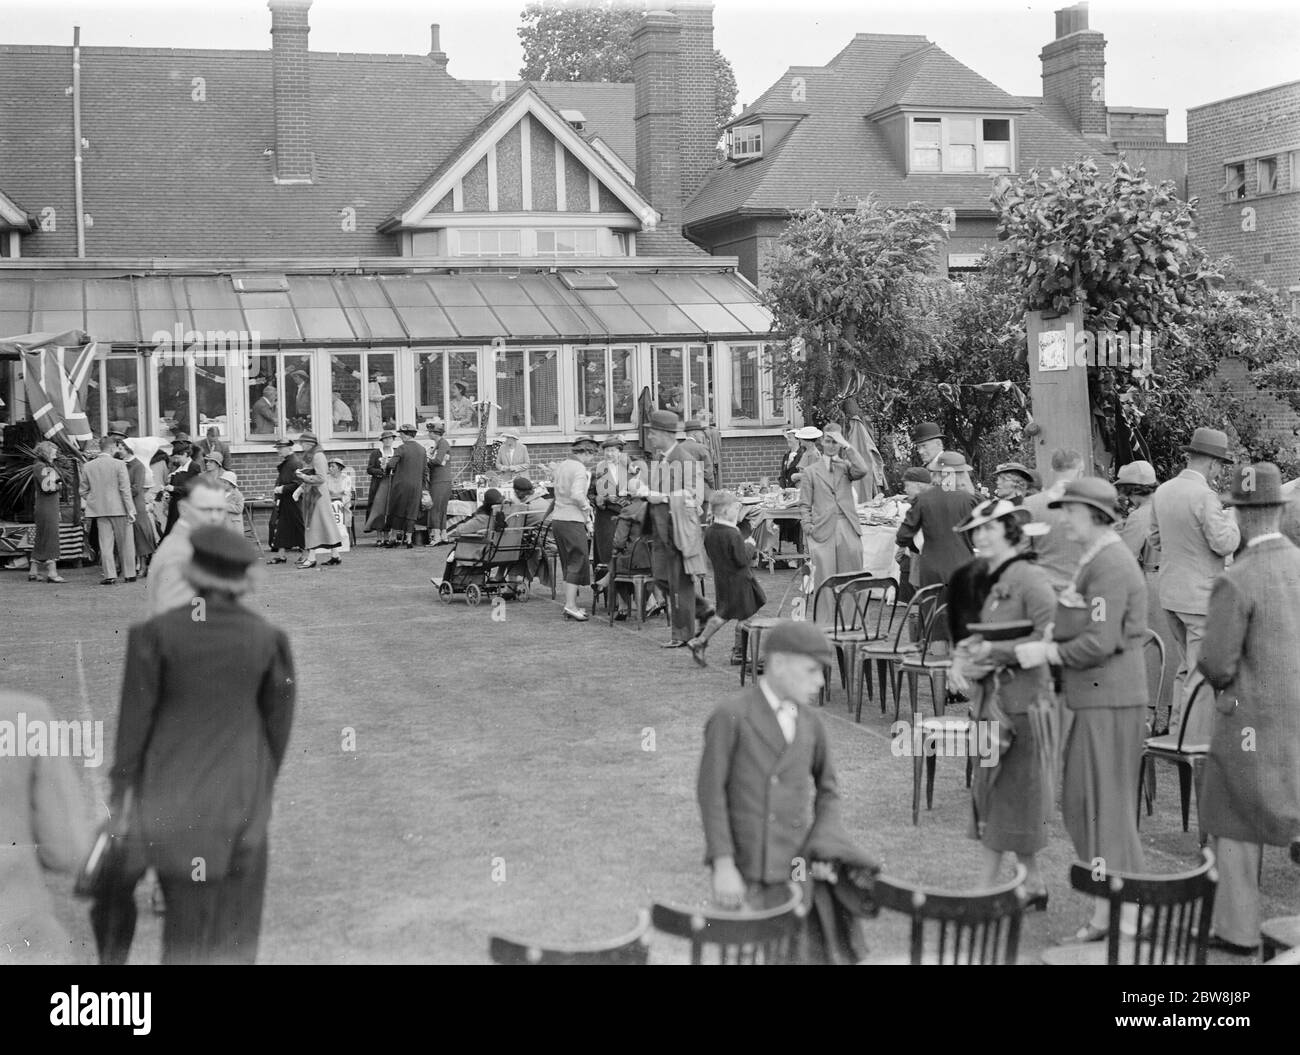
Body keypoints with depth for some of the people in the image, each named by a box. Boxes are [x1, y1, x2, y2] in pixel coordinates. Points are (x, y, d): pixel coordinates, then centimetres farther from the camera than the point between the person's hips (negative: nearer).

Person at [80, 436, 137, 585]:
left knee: (105, 544, 5)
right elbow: (125, 489, -10)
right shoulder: (118, 464, -9)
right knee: (125, 543, 7)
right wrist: (130, 511, -8)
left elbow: (84, 490, 9)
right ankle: (129, 574, 13)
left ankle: (109, 575, 0)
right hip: (119, 509, -3)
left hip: (99, 510, 3)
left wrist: (85, 507, 21)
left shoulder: (87, 466, 4)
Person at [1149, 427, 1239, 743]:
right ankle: (1194, 744, -1)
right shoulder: (1204, 496, -18)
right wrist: (1230, 517, -1)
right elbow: (1224, 544, -19)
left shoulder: (1162, 491, 7)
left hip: (1170, 593, 8)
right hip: (1201, 596, -8)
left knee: (1187, 667, 19)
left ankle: (1175, 736, 23)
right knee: (1203, 673, -2)